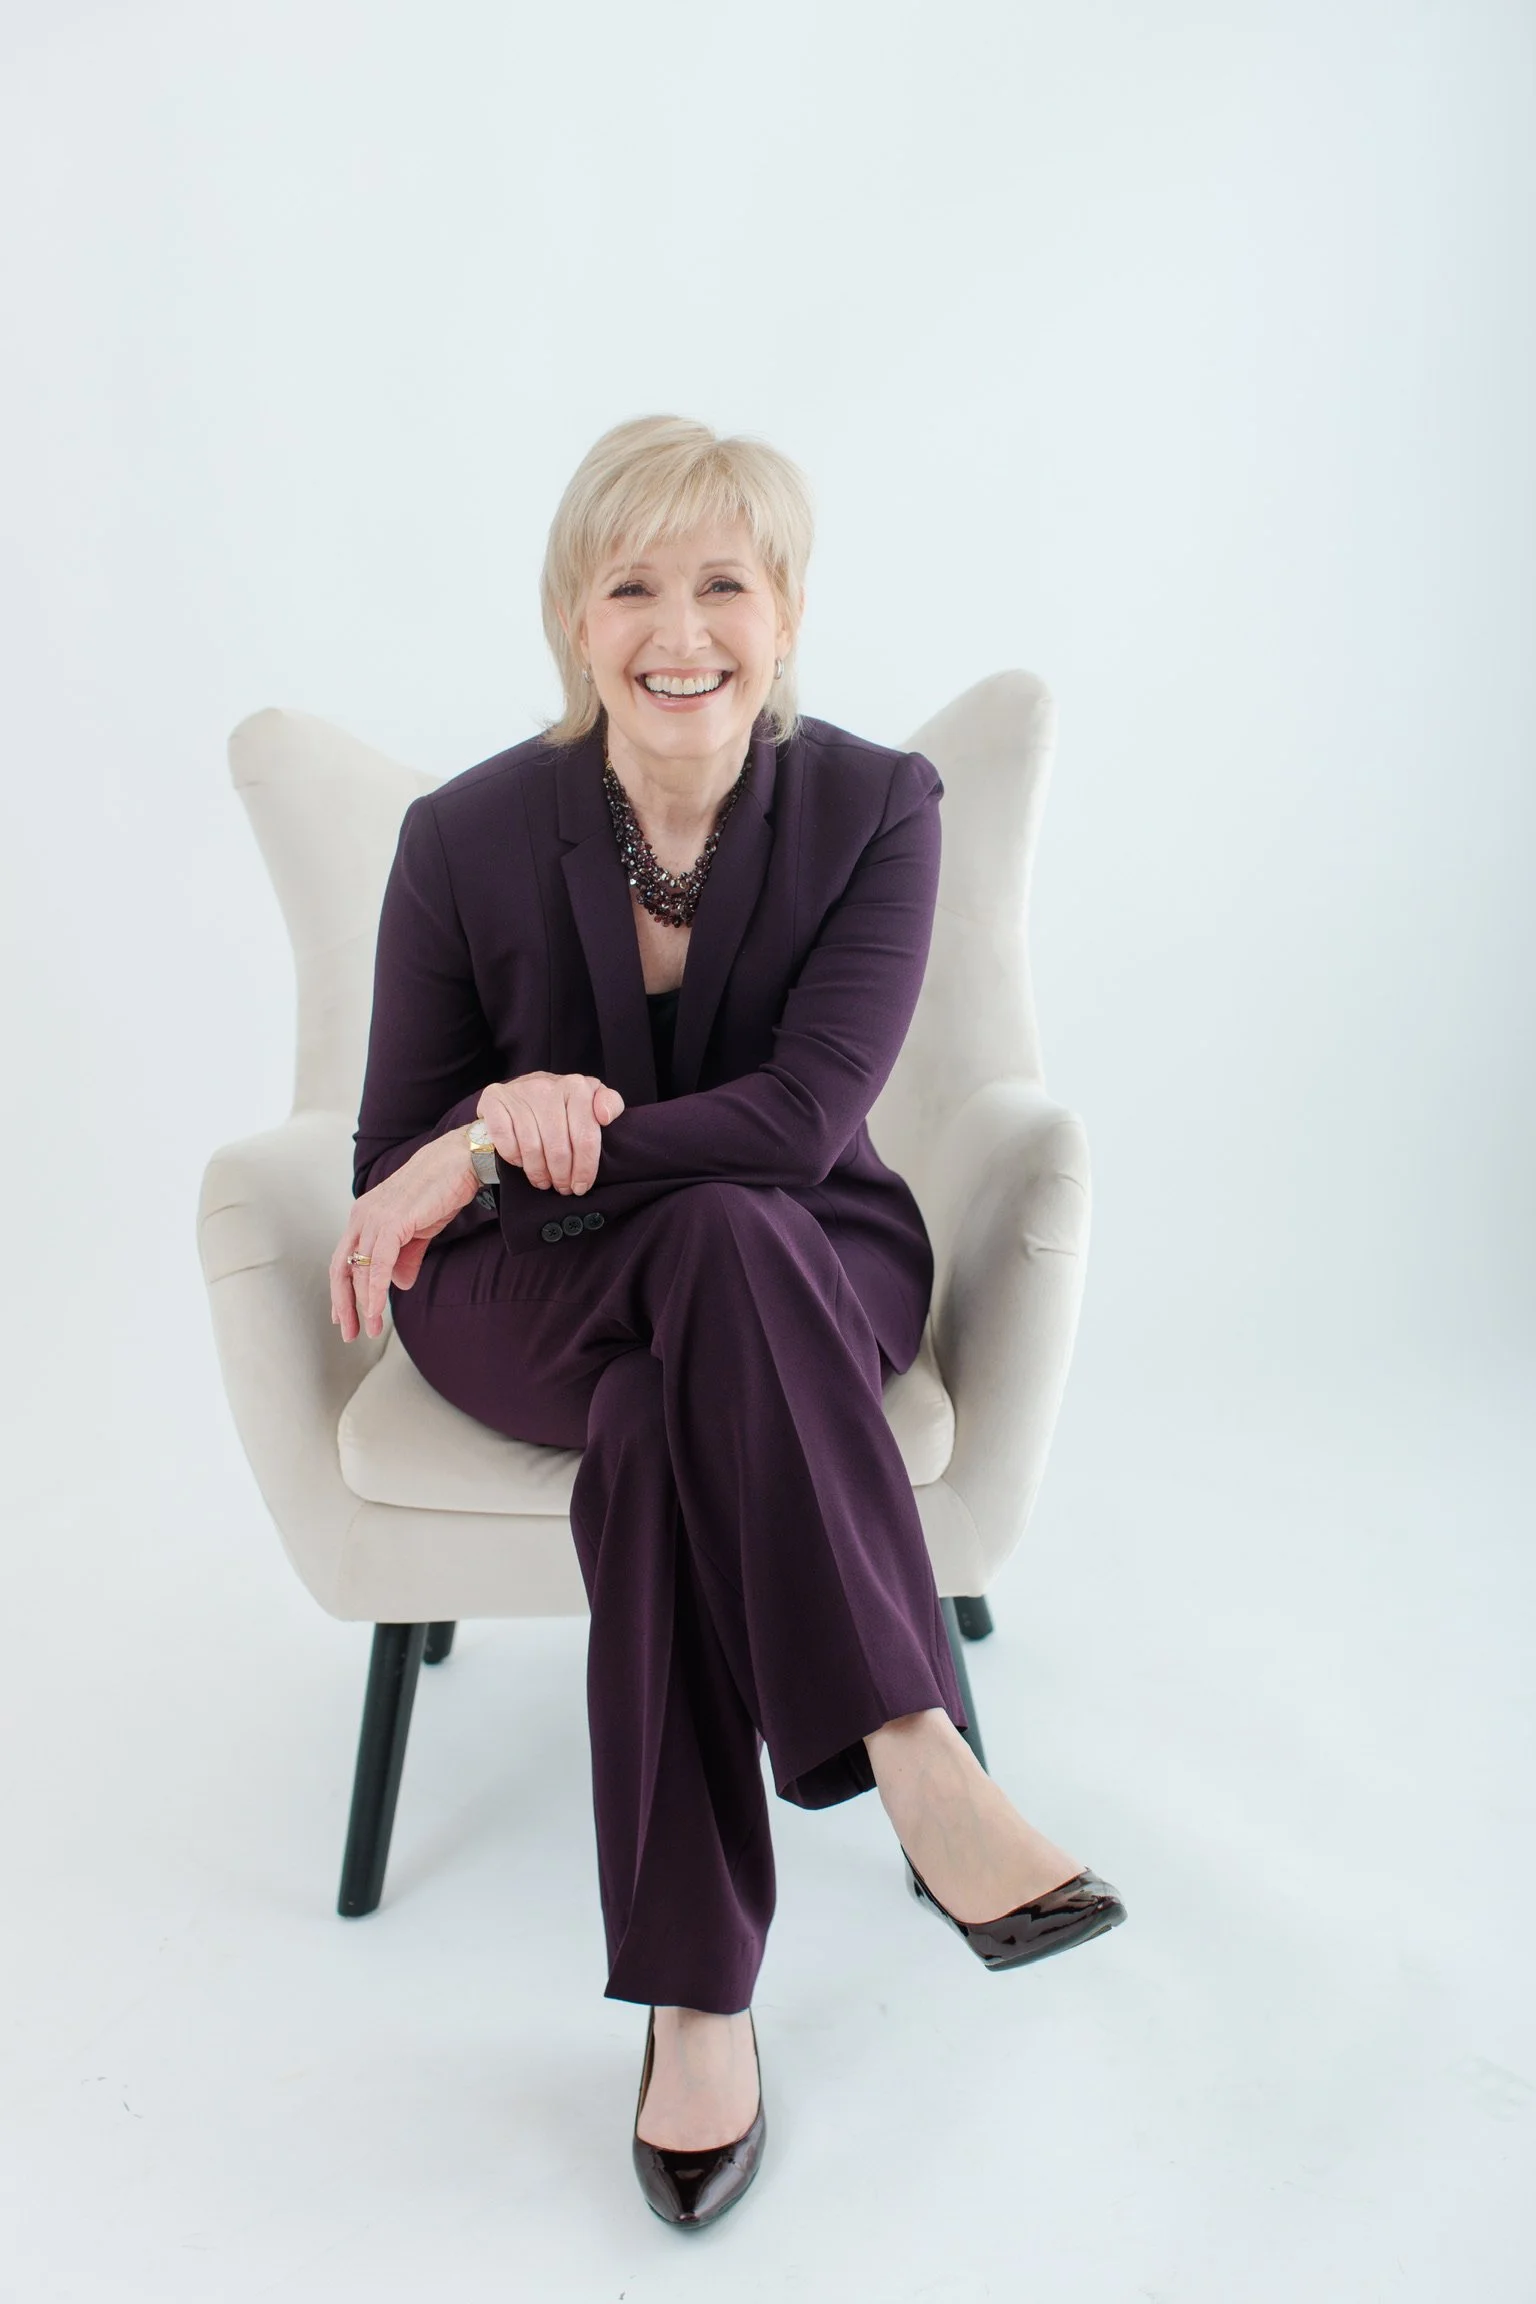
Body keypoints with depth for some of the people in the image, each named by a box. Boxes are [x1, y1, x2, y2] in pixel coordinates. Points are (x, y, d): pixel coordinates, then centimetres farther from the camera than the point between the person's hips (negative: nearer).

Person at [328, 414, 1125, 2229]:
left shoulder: (876, 806, -9)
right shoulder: (466, 837, -8)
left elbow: (807, 1114, -20)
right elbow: (395, 1174, -1)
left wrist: (506, 1144, -22)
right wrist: (508, 1127, -25)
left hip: (810, 1273, 0)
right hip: (527, 1299, 0)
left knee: (658, 1435, -35)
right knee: (721, 1241, -35)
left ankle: (700, 1995, -28)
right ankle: (917, 1757, -32)